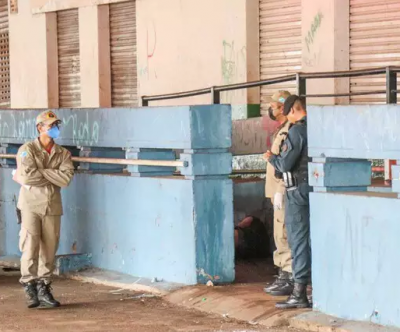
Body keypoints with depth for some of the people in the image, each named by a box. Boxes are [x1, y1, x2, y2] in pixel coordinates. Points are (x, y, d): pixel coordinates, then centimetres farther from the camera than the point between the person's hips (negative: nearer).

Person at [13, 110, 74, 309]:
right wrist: (52, 176, -6)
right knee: (30, 246, -11)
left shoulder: (63, 154, 9)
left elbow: (66, 179, -8)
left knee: (49, 249, 5)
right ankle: (30, 288, -5)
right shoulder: (27, 150, -2)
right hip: (31, 205, -4)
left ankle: (43, 288, 14)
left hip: (52, 207, 4)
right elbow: (27, 176, -17)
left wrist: (40, 172, -11)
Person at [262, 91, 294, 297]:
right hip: (279, 191, 11)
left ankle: (290, 279, -5)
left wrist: (280, 191, -22)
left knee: (284, 235, -8)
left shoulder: (290, 131, -15)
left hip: (285, 193, -11)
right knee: (281, 236, 14)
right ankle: (284, 275, 20)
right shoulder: (281, 130, 18)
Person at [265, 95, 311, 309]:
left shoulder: (297, 131, -14)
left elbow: (285, 164, -17)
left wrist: (271, 157, 3)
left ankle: (299, 293, -3)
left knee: (298, 241, -4)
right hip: (314, 189, 7)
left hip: (298, 191, -7)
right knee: (314, 240, 12)